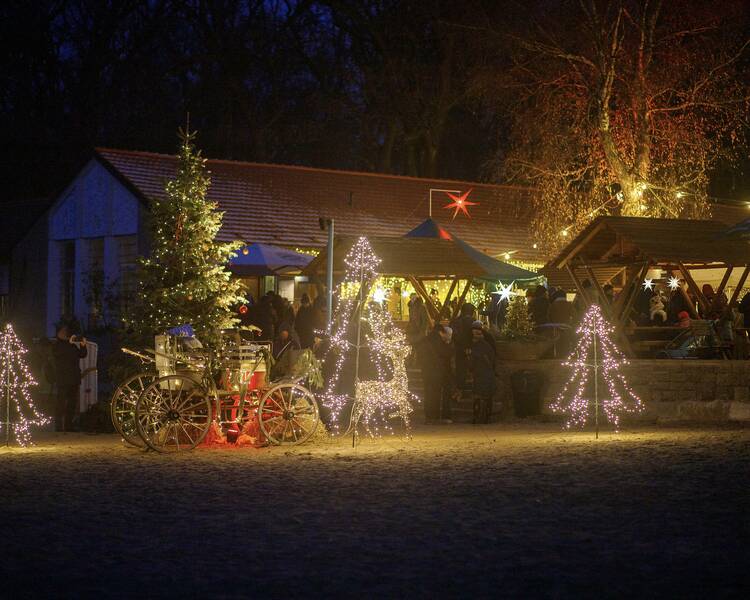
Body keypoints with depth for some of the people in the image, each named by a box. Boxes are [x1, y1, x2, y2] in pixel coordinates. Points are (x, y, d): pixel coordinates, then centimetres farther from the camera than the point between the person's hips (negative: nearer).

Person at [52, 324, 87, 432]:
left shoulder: (73, 346, 20)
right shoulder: (57, 345, 3)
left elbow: (82, 355, 14)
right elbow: (56, 353, -19)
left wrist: (83, 346, -5)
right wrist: (69, 342, -24)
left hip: (74, 379, 6)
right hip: (63, 380, -6)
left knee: (72, 404, 7)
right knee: (61, 404, -9)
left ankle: (68, 426, 14)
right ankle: (59, 428, -10)